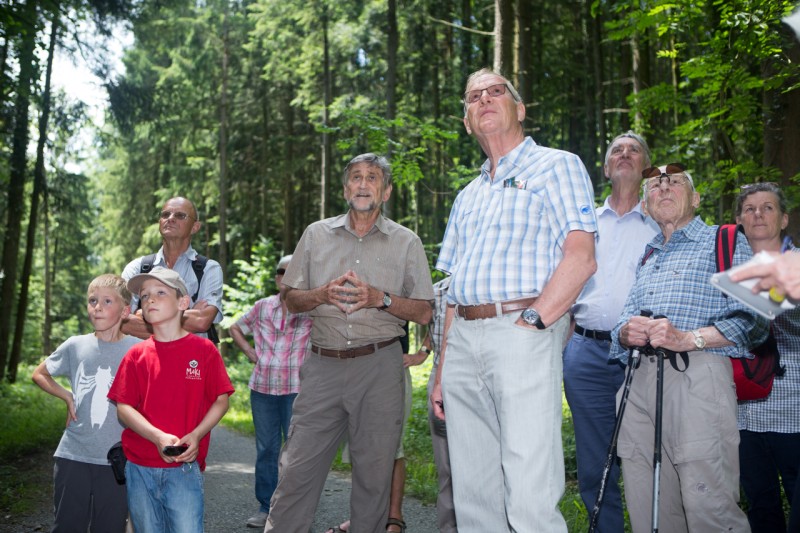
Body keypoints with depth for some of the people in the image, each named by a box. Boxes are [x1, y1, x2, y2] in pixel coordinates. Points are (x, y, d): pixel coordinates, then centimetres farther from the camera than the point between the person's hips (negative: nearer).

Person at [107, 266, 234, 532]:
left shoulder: (204, 349, -3)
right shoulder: (136, 355, 2)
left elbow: (221, 400, 0)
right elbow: (123, 407, -1)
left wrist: (195, 436, -15)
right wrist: (158, 437, -17)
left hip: (184, 467, -2)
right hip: (139, 468, 3)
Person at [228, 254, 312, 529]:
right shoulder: (263, 307, 8)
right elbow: (235, 328, 21)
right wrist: (251, 353, 9)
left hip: (297, 388, -3)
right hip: (262, 387, 4)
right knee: (266, 449, 11)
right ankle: (265, 508, 23)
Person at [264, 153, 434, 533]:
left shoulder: (406, 242, 7)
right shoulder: (316, 234, 11)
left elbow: (424, 313, 3)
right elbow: (291, 299, 12)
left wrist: (379, 299, -13)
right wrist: (324, 294, -9)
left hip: (379, 366, -1)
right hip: (322, 364, 1)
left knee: (374, 470, 7)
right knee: (298, 466, 1)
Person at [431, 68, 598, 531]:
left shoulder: (556, 166, 6)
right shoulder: (469, 195, 26)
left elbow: (580, 258, -8)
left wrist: (532, 321, -16)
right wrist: (442, 372, 17)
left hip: (522, 335, -6)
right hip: (463, 341, 7)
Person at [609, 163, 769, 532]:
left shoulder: (726, 243, 10)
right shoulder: (646, 256, 28)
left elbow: (750, 318, -4)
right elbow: (625, 320, 25)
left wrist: (688, 338, -17)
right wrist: (627, 332, 1)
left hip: (698, 379, -5)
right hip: (639, 381, 6)